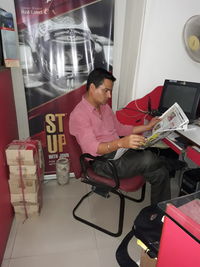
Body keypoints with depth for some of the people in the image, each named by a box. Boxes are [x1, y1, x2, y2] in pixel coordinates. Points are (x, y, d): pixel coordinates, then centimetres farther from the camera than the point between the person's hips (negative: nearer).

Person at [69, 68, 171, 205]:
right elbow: (91, 148, -25)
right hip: (103, 161, -7)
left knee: (160, 172, -10)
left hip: (119, 151, 8)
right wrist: (121, 143, -41)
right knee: (148, 159, -25)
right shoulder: (79, 114, -14)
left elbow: (120, 129, 21)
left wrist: (147, 126, 14)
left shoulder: (105, 107, 13)